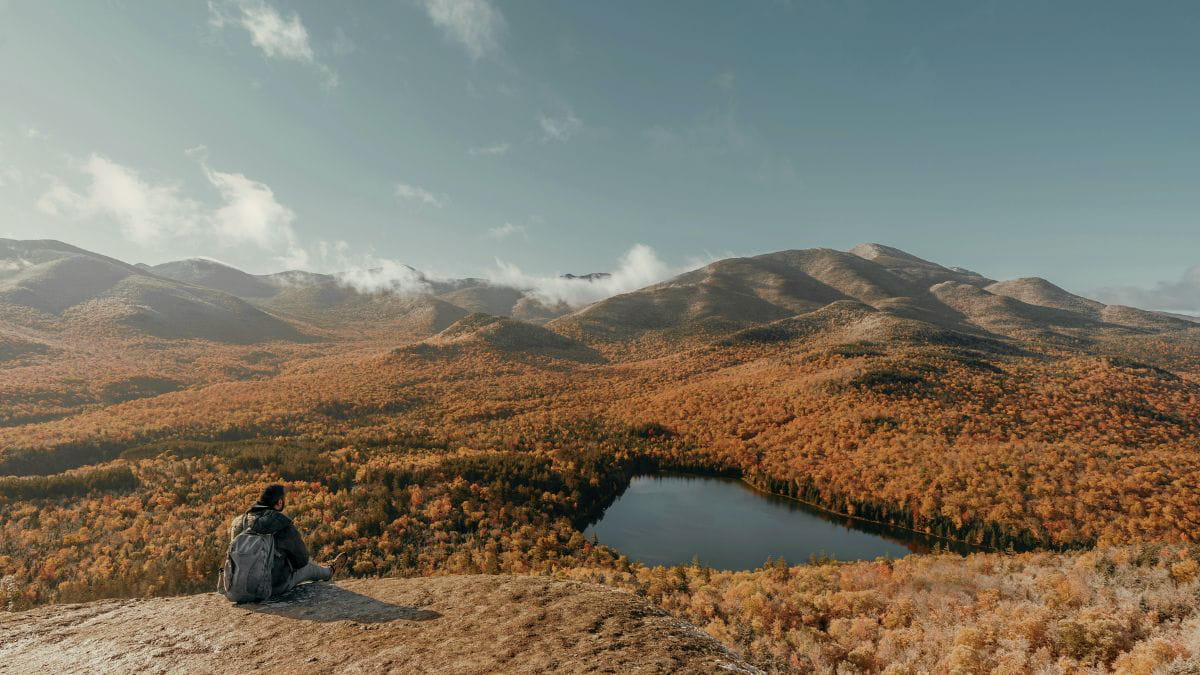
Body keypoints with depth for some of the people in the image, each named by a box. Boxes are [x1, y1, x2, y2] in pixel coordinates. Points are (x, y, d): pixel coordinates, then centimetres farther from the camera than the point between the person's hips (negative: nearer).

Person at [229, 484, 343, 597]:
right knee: (309, 567, 23)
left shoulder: (240, 520, -5)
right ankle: (328, 572, 56)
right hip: (276, 586, -6)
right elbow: (302, 556, -9)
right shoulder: (283, 524, -22)